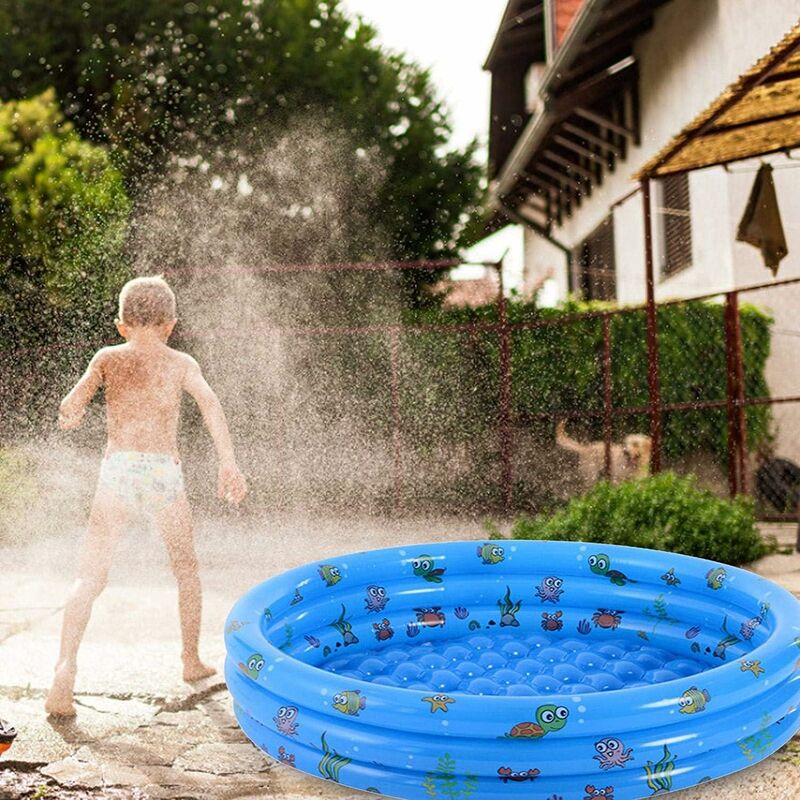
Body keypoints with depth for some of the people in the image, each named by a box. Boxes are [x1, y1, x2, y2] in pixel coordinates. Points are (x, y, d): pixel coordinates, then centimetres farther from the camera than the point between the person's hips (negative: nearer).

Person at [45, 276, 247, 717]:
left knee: (89, 577, 4)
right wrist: (229, 464, -16)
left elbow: (73, 404, -2)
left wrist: (70, 415, 22)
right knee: (185, 568, 19)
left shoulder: (107, 358, 12)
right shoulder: (181, 363, 10)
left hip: (117, 469, 0)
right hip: (163, 471, 0)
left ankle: (65, 669, -12)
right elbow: (210, 404, -8)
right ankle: (191, 660, 31)